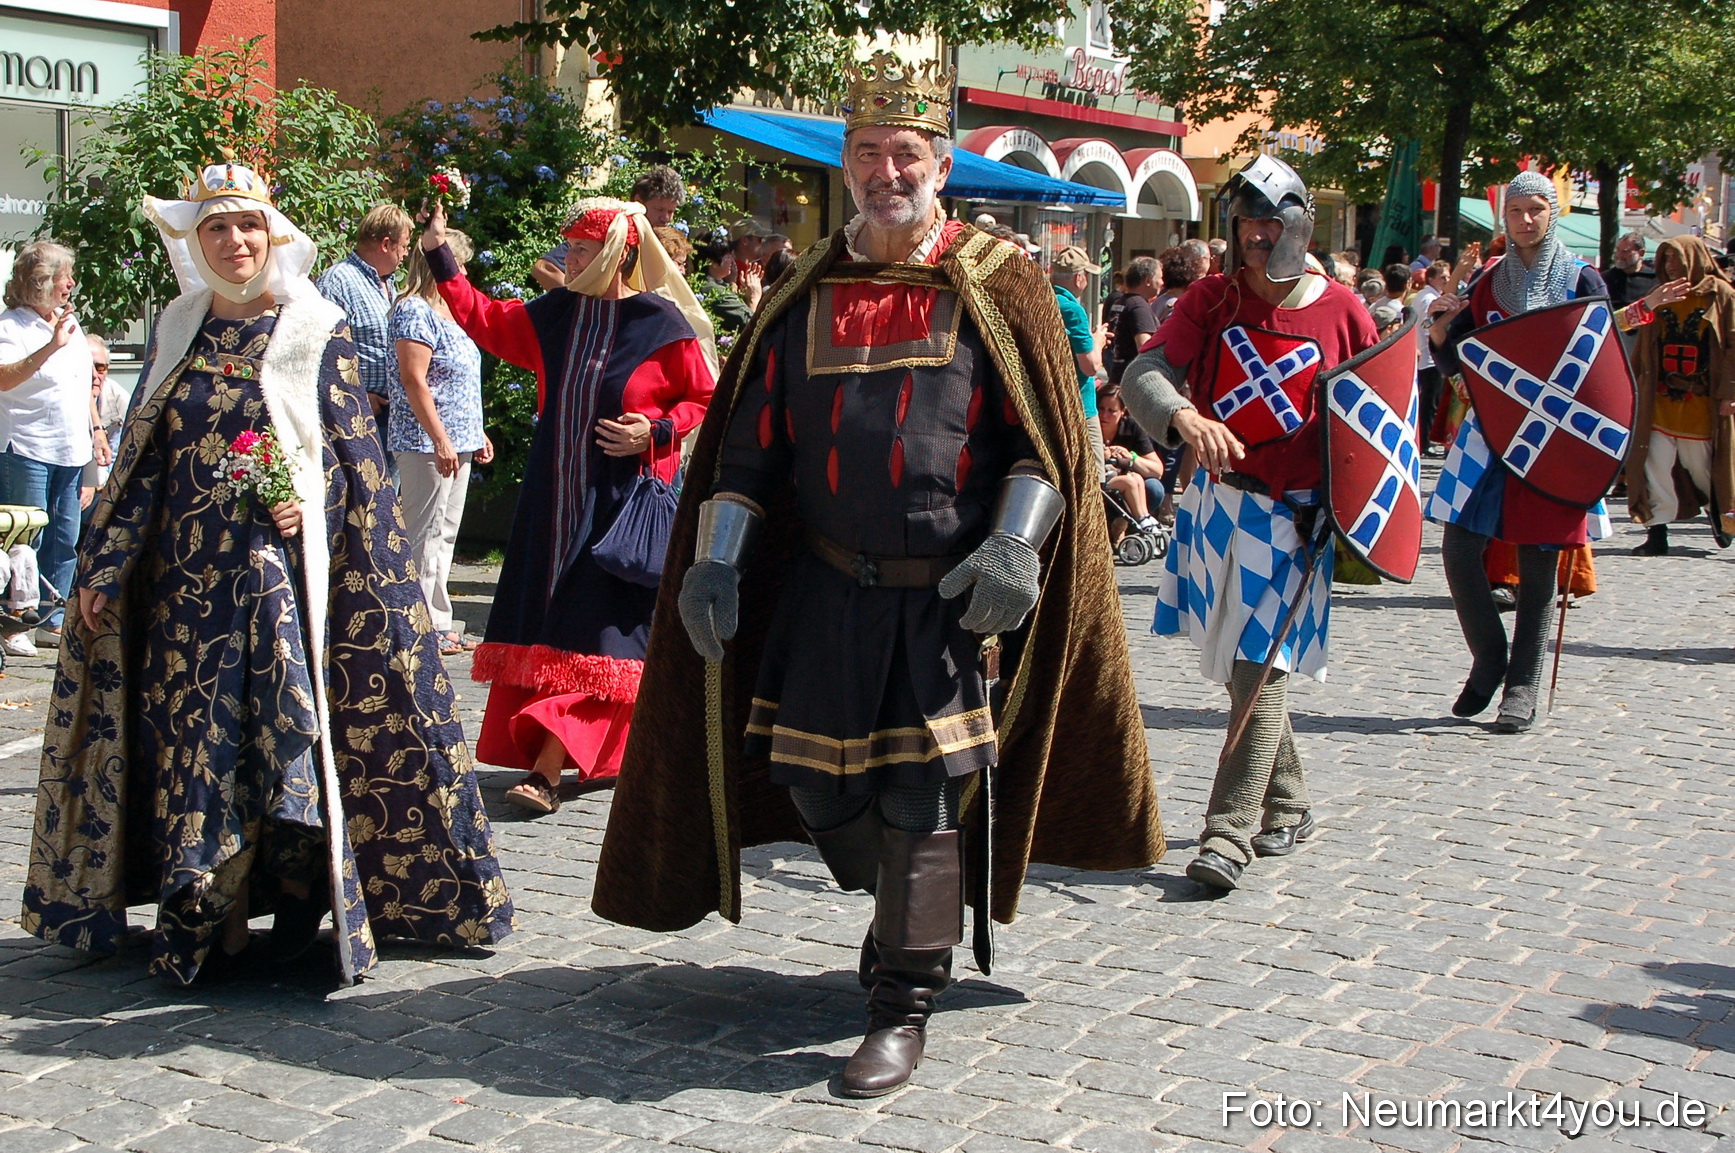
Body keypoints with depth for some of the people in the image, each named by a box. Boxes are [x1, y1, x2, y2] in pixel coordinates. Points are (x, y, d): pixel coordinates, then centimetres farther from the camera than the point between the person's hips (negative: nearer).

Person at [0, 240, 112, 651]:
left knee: (65, 540, 8)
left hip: (72, 450, 7)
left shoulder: (71, 322, 16)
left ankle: (53, 620, 15)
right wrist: (51, 346, -30)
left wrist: (96, 429, 22)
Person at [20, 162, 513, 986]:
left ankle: (299, 904, 4)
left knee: (288, 729, -8)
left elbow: (352, 451, 2)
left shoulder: (317, 332, 2)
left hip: (282, 568, -3)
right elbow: (141, 460, 13)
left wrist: (310, 499, -18)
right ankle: (204, 917, 10)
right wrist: (105, 566, 8)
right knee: (193, 736, 1)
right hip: (188, 576, 3)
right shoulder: (178, 331, 11)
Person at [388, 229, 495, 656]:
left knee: (445, 534, 12)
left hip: (457, 443, 10)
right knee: (424, 534, -5)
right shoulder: (415, 312, -12)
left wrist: (477, 434, 21)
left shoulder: (448, 310, 16)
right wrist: (440, 440, -22)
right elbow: (414, 381, -19)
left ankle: (439, 622, 18)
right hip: (425, 443, -10)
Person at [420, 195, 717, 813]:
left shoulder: (663, 324, -7)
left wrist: (654, 433, -16)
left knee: (596, 633, -8)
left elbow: (703, 398, -1)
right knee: (542, 619, 4)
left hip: (625, 501, -6)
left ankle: (548, 768, -12)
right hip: (555, 496, 6)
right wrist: (439, 254, 18)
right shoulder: (555, 315, 9)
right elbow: (485, 321, 21)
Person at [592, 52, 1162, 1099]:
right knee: (815, 782, 8)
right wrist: (715, 558, -1)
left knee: (922, 799, -4)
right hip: (829, 590, 4)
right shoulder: (807, 298, 7)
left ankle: (905, 1007, 8)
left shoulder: (996, 286, -2)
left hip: (951, 598, -4)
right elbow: (748, 441, 9)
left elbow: (1044, 437, -1)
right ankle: (906, 913, 38)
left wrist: (1015, 544, -14)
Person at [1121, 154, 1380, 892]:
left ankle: (1228, 837, -9)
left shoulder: (1339, 309, -3)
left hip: (1294, 515, -4)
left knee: (1260, 670, -10)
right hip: (1215, 502, 4)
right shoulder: (1212, 298, 1)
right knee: (1239, 667, 13)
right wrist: (1182, 416, -32)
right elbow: (1144, 373, -11)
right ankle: (1288, 806, 32)